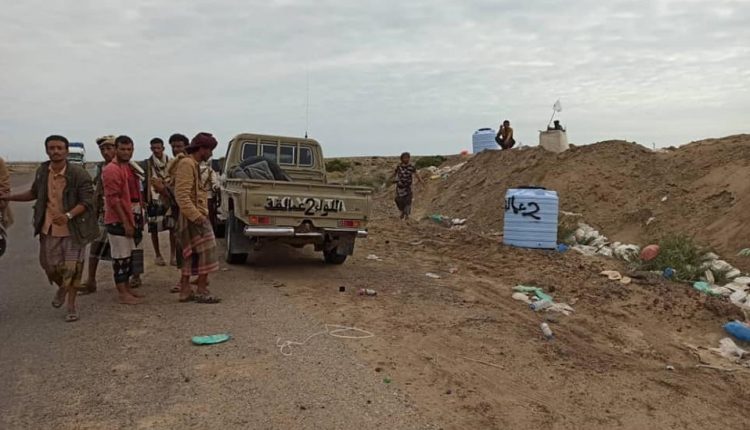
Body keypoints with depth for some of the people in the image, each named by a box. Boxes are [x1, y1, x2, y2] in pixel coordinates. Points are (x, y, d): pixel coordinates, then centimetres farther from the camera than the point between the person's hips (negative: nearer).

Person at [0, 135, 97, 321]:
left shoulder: (79, 174, -15)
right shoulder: (42, 171, 2)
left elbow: (86, 201, -17)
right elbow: (34, 193, 20)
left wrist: (68, 215, -31)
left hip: (73, 228, -5)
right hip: (49, 228, 5)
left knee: (72, 267, 1)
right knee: (49, 264, 14)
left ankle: (71, 306, 17)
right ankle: (62, 287, 47)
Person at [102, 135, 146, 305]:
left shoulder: (130, 168, 15)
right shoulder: (111, 170, -14)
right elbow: (113, 199, -19)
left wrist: (139, 217, 15)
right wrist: (125, 222, -20)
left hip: (133, 218, 9)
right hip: (119, 220, -9)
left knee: (130, 255, 14)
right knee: (121, 256, -3)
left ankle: (128, 288, 25)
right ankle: (123, 294, 4)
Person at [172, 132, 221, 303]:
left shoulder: (194, 164, 18)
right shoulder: (187, 164, -14)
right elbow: (182, 195, -22)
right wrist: (196, 216, -25)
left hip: (196, 216, 10)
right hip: (194, 217, -10)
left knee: (190, 255, 13)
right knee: (206, 252, -5)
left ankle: (185, 291, 19)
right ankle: (202, 292, 1)